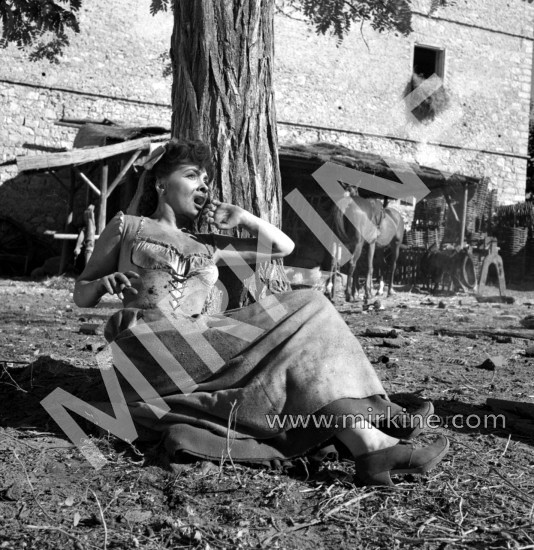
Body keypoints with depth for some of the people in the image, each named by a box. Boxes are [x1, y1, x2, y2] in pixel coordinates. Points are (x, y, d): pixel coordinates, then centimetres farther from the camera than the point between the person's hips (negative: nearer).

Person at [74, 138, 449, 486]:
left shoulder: (207, 247, 26)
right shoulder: (127, 227, 16)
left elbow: (283, 246, 30)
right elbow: (81, 296, 16)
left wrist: (242, 217, 17)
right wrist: (105, 284, -6)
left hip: (202, 348, 5)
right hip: (151, 347, -5)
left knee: (304, 310, -15)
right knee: (295, 335, -20)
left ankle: (371, 442, -24)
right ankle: (373, 444, -28)